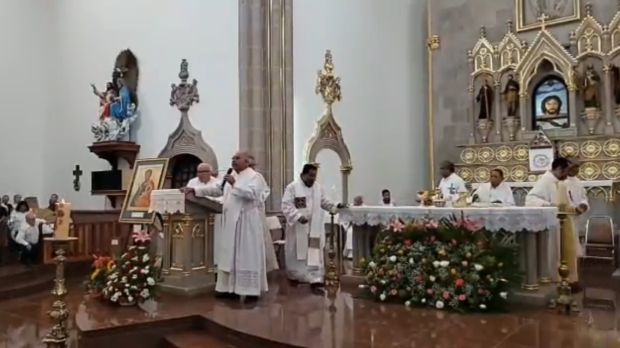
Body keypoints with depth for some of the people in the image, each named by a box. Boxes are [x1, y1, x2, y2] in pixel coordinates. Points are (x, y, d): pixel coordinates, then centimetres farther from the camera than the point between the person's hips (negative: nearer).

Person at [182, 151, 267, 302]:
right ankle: (232, 288, 16)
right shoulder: (232, 176, 17)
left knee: (248, 256, -5)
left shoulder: (254, 176, -6)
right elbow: (216, 189, 14)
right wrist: (195, 190, 7)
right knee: (231, 255, 9)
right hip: (232, 222, 8)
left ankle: (252, 291, 0)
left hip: (246, 222, -8)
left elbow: (252, 194, -22)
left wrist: (235, 184, -24)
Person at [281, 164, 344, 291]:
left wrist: (336, 205, -4)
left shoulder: (318, 188, 7)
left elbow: (324, 203, 14)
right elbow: (286, 206, -14)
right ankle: (295, 277, 29)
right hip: (298, 228, -3)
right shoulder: (292, 187, -9)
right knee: (297, 253, 10)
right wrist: (298, 216, -27)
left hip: (314, 228, 3)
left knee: (315, 254, -2)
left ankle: (316, 280, 0)